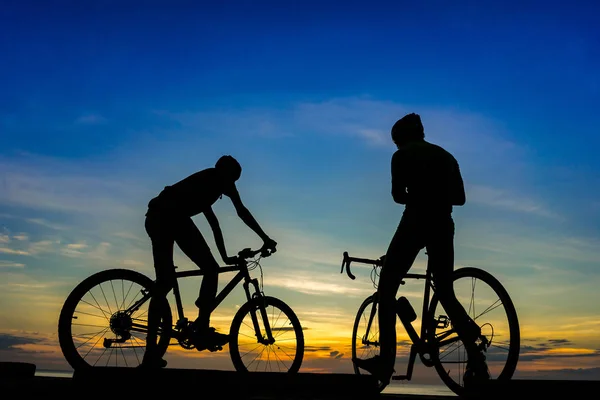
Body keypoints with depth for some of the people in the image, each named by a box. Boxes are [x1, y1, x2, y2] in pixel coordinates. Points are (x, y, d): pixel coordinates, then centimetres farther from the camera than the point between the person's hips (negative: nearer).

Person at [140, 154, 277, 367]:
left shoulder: (205, 184, 37)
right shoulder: (219, 177, 16)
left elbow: (214, 225, 43)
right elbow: (241, 211, 8)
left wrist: (225, 257, 48)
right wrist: (265, 238, 12)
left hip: (155, 217, 9)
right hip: (173, 216, -9)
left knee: (164, 283, 8)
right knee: (210, 269, -2)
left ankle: (151, 353, 6)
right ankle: (202, 328, -11)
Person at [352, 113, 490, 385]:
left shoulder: (402, 156, 3)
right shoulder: (446, 156, 18)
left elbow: (398, 195, -4)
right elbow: (460, 198, 15)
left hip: (416, 223, -6)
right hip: (444, 226, 6)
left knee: (386, 288, 2)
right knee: (446, 294, 15)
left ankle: (386, 361, -5)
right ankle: (476, 361, 6)